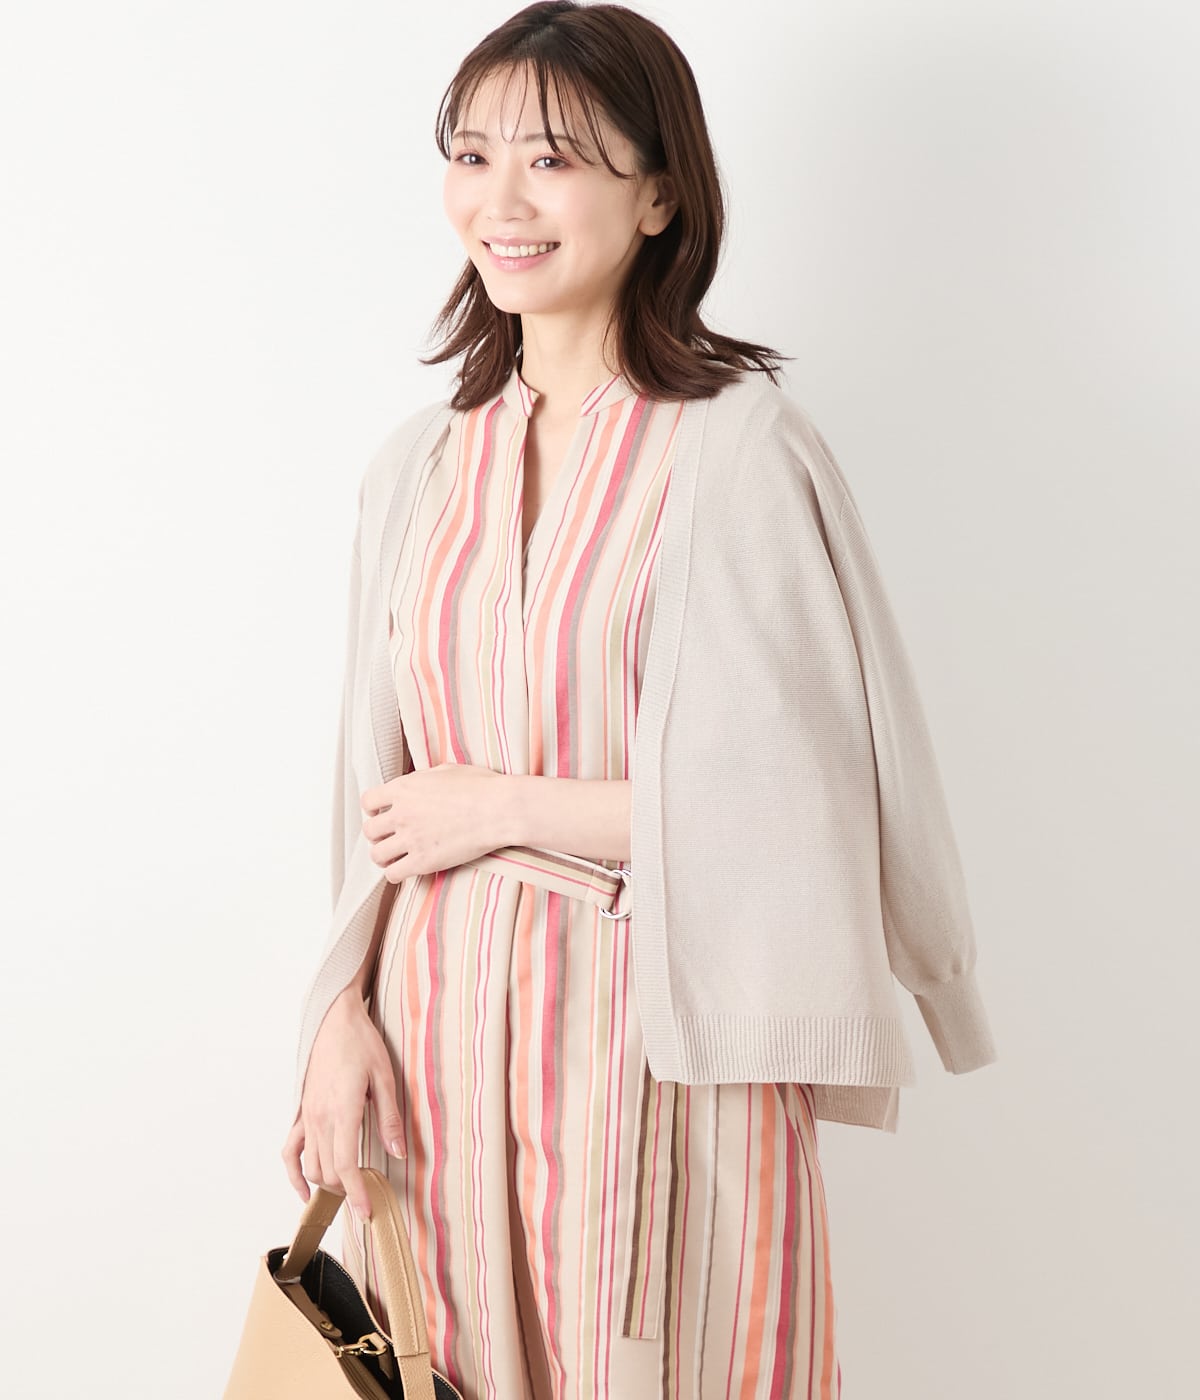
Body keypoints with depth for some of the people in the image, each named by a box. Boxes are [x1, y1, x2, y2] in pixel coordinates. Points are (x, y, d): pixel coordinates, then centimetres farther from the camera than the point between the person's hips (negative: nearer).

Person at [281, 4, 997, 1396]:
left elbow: (800, 800, -16)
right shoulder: (422, 465, 5)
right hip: (438, 1023, 5)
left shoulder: (741, 452, -12)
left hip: (661, 1036, -5)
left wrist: (508, 805, -11)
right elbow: (377, 788, 10)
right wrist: (342, 1010, 0)